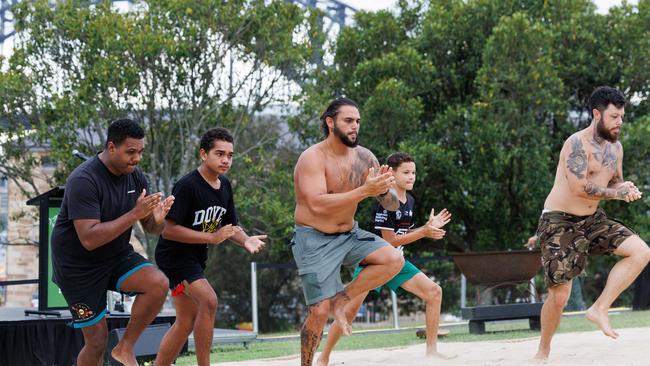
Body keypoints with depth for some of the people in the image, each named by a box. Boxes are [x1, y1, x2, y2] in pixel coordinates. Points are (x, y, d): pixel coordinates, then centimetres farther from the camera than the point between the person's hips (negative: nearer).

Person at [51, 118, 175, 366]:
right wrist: (135, 214, -36)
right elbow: (89, 239, -32)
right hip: (79, 267, -6)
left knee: (158, 284, -22)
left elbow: (151, 229, 4)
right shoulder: (84, 181, -24)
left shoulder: (135, 177, -3)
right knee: (97, 341, -4)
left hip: (117, 255, 6)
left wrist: (158, 219, -21)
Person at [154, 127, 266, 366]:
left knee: (187, 321, 12)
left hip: (195, 257, 9)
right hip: (174, 255, -9)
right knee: (209, 301, -25)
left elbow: (230, 226, 13)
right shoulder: (187, 186, -21)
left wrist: (246, 241, -10)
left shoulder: (224, 186, 4)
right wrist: (211, 238, -27)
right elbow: (169, 230, -25)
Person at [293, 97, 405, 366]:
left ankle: (341, 300, -2)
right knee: (320, 311, -10)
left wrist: (384, 191, -24)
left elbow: (393, 206, 0)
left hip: (349, 235, 6)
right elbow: (317, 204, -32)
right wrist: (365, 191, -36)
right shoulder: (312, 158, -18)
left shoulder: (364, 157, -2)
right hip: (314, 240, -6)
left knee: (394, 259, -17)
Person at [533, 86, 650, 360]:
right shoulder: (578, 143, -19)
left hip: (592, 220, 8)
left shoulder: (615, 147, 8)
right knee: (560, 294, -9)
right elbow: (580, 188, -28)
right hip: (560, 223, -8)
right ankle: (543, 351, 14)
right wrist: (616, 193, -17)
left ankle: (599, 309, -6)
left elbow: (616, 184, 18)